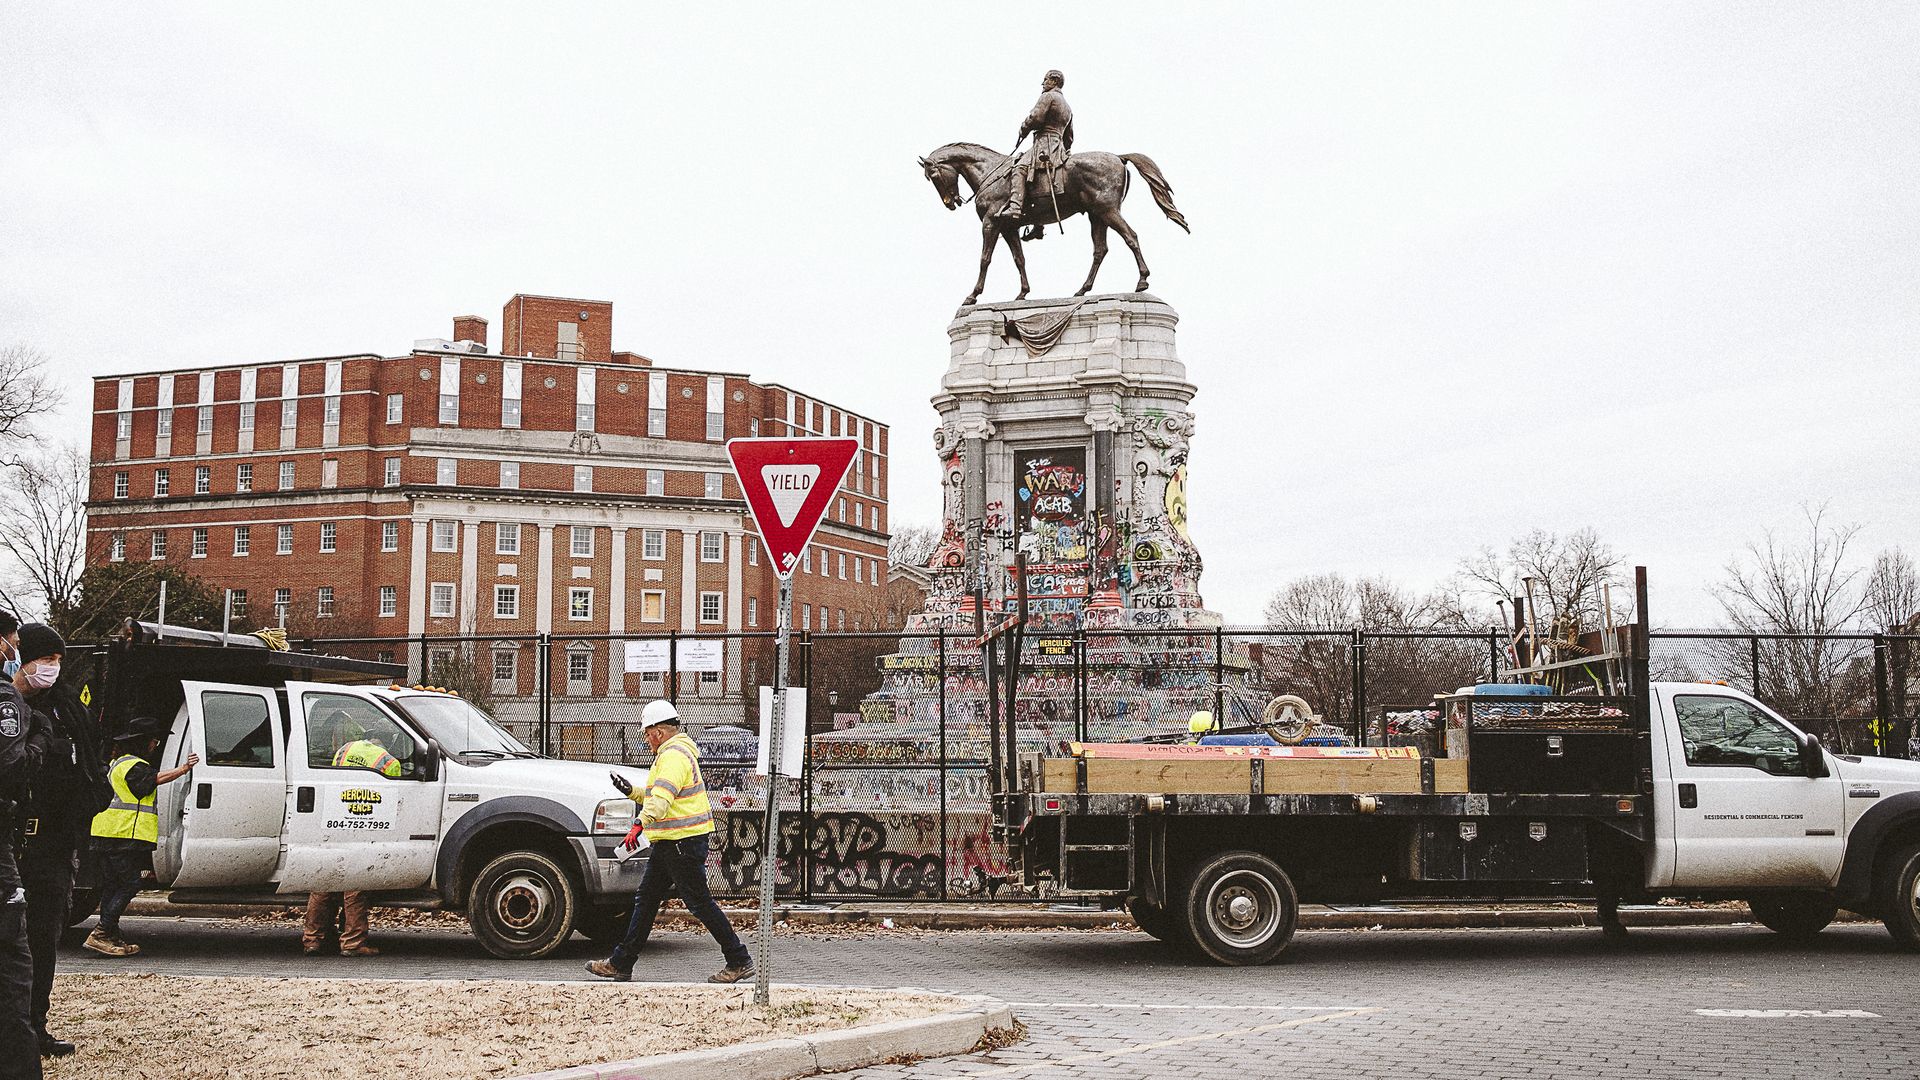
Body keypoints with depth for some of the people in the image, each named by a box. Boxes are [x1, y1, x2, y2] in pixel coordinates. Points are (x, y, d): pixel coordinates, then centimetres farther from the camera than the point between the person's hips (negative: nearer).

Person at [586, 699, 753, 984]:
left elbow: (662, 797, -33)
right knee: (646, 898, 12)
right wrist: (632, 791, 21)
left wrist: (644, 819, -45)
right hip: (669, 842, 11)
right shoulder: (676, 752, 18)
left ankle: (739, 962, 1)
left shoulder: (674, 755, -17)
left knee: (699, 902, -5)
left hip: (682, 842, -11)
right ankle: (621, 964, 17)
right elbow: (656, 795, 30)